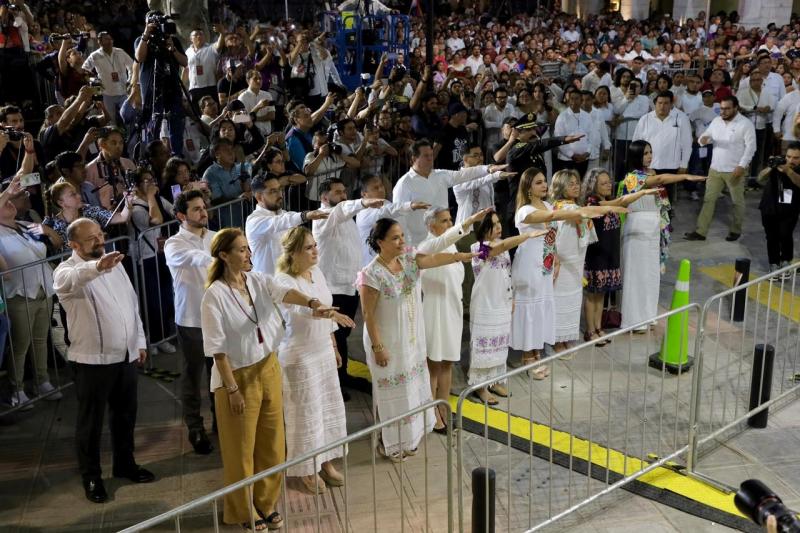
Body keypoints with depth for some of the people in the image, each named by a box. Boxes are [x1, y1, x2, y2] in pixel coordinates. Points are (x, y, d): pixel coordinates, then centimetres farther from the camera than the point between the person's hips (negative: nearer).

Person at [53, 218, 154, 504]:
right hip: (92, 359, -6)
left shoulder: (114, 265, 9)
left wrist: (140, 341, 14)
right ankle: (91, 476, 22)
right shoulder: (67, 271, -14)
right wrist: (97, 267, -61)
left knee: (126, 414, 18)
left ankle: (125, 464, 36)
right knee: (91, 421, 7)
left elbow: (132, 303, 16)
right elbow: (71, 280, -41)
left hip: (126, 354, 6)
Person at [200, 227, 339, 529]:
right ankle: (243, 511, 27)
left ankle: (266, 503, 33)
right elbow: (217, 348, -16)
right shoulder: (215, 295, -17)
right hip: (239, 376, -6)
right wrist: (232, 389, -16)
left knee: (272, 444, 14)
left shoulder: (258, 280, -1)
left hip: (268, 369, 6)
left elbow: (284, 292, -22)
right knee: (242, 448, 8)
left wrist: (311, 303, -42)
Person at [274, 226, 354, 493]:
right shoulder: (284, 280, -21)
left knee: (329, 408, 16)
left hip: (324, 352, 8)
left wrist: (334, 346, 17)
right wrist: (330, 312, -59)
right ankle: (307, 471, 23)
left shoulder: (317, 272, 3)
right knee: (305, 413, 5)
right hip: (299, 357, -7)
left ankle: (326, 462, 34)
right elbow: (301, 306, -42)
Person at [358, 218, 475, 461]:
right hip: (388, 342, -7)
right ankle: (389, 443, 24)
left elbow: (433, 259, -12)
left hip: (412, 339, 7)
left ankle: (407, 438, 36)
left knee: (411, 387, 18)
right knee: (393, 391, 6)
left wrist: (461, 256, -24)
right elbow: (368, 315, -20)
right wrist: (377, 347, -19)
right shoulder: (372, 274, -22)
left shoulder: (408, 258, -2)